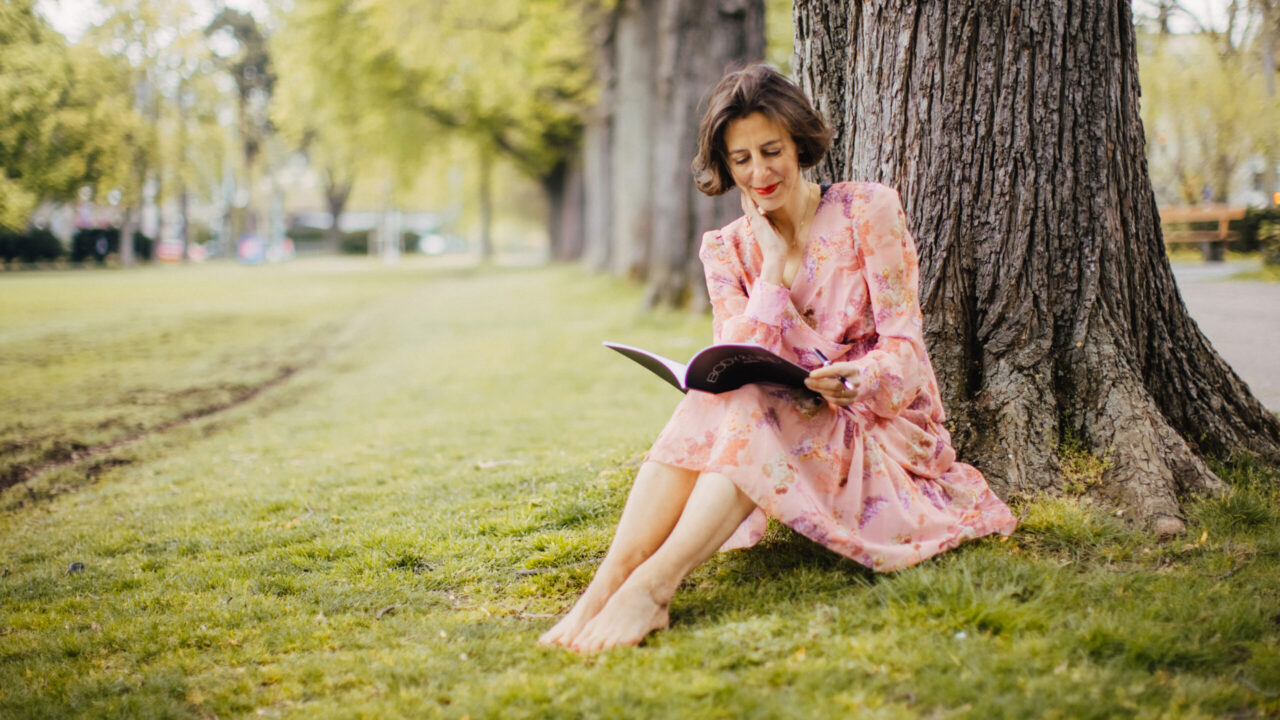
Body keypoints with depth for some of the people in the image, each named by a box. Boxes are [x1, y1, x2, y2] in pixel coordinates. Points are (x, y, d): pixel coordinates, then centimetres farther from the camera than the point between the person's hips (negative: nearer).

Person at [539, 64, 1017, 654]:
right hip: (785, 430, 3)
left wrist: (859, 379, -32)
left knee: (752, 408, -32)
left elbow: (904, 349, -10)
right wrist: (774, 263, -11)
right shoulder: (727, 249, 8)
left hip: (881, 430, -3)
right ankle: (609, 582, -43)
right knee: (710, 399, -29)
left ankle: (654, 585, -46)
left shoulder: (868, 211, -2)